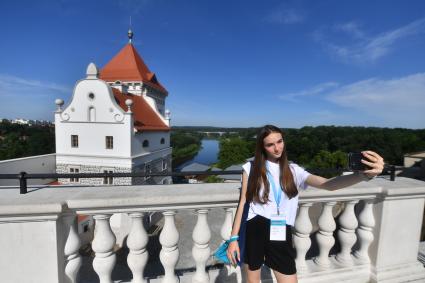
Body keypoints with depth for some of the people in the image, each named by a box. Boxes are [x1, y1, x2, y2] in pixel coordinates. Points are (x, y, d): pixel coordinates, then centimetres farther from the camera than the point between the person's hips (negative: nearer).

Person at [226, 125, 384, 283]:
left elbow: (328, 184, -13)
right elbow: (243, 203, -3)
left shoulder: (292, 171, 0)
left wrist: (366, 174, -31)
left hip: (281, 235, 2)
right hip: (254, 231, -1)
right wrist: (234, 238, -3)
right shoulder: (251, 168, -5)